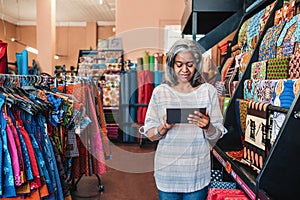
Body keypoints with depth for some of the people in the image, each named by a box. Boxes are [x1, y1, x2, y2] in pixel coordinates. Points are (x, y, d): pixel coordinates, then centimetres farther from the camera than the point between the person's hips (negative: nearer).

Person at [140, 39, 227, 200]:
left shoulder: (208, 91, -2)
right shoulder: (160, 92, -3)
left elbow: (216, 137, -2)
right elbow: (150, 135, -2)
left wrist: (207, 126, -23)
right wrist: (163, 128, -22)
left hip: (198, 172, 0)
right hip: (167, 171, 0)